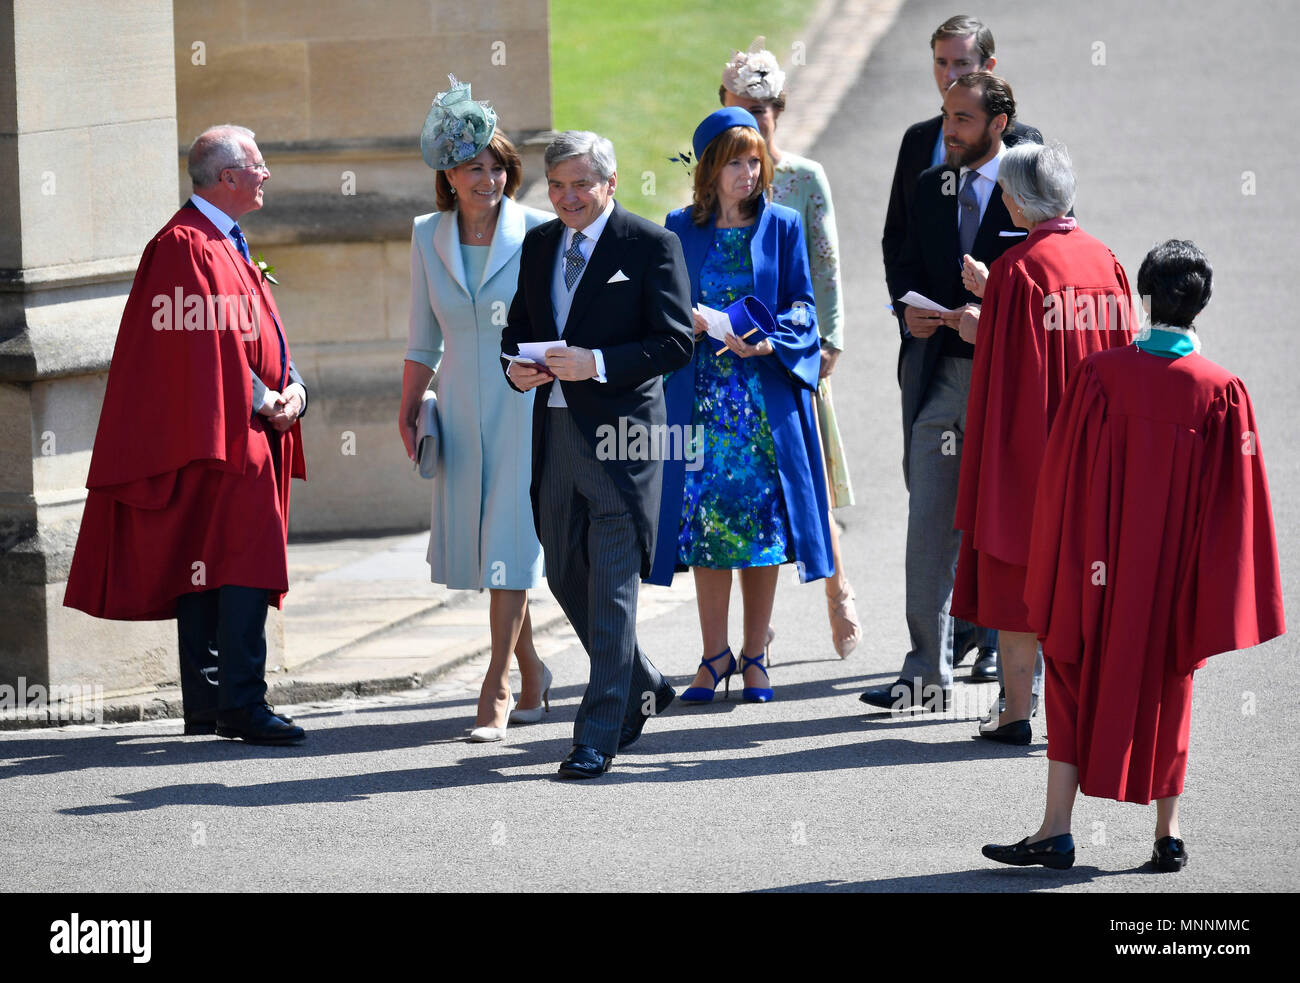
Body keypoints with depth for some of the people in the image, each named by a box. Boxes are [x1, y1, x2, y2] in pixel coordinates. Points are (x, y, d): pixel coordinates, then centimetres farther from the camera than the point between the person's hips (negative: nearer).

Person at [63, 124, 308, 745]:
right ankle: (240, 702, -21)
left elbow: (261, 336, 19)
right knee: (241, 562, -17)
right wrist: (262, 401, -16)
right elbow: (208, 344, -19)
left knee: (208, 570, 11)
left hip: (252, 433, 10)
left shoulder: (228, 246, 21)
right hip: (217, 433, -10)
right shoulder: (188, 246, -12)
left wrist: (293, 390, 2)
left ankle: (207, 704, 14)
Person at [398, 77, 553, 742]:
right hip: (461, 407, 4)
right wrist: (407, 411, 8)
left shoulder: (539, 232, -5)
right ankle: (532, 674, 25)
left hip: (527, 405, -4)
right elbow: (424, 338, 14)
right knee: (474, 545, 7)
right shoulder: (428, 237, 6)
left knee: (510, 539, -9)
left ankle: (497, 688, -4)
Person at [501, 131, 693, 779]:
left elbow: (675, 342, -10)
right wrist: (516, 365, -2)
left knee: (612, 585, -6)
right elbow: (518, 327, 21)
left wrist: (596, 362, -20)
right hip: (554, 429, 7)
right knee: (566, 576, 14)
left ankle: (598, 737, -4)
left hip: (621, 432, -7)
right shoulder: (539, 245, 14)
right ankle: (640, 686, 34)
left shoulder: (651, 245, -5)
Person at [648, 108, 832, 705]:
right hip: (702, 396, 1)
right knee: (706, 520, -2)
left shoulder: (782, 226, 5)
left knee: (763, 518, -1)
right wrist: (690, 320, -13)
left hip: (766, 396, -1)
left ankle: (755, 656, 6)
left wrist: (769, 344, -15)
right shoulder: (681, 229, 8)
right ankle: (715, 655, 6)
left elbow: (801, 307, 3)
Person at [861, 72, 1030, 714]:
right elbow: (906, 265, 19)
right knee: (929, 523, 0)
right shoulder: (930, 187, 13)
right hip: (941, 376, 4)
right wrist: (911, 308, -2)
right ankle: (927, 673, 3)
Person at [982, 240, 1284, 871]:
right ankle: (1167, 836, 14)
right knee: (1167, 689, 14)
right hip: (1177, 575, 1)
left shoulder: (1102, 374, -11)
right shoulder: (1221, 392, -7)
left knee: (1077, 683, 7)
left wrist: (1068, 570, 2)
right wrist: (1218, 599, 4)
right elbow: (1233, 505, -4)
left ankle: (1056, 830, 0)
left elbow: (1066, 479, -8)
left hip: (1104, 565, -1)